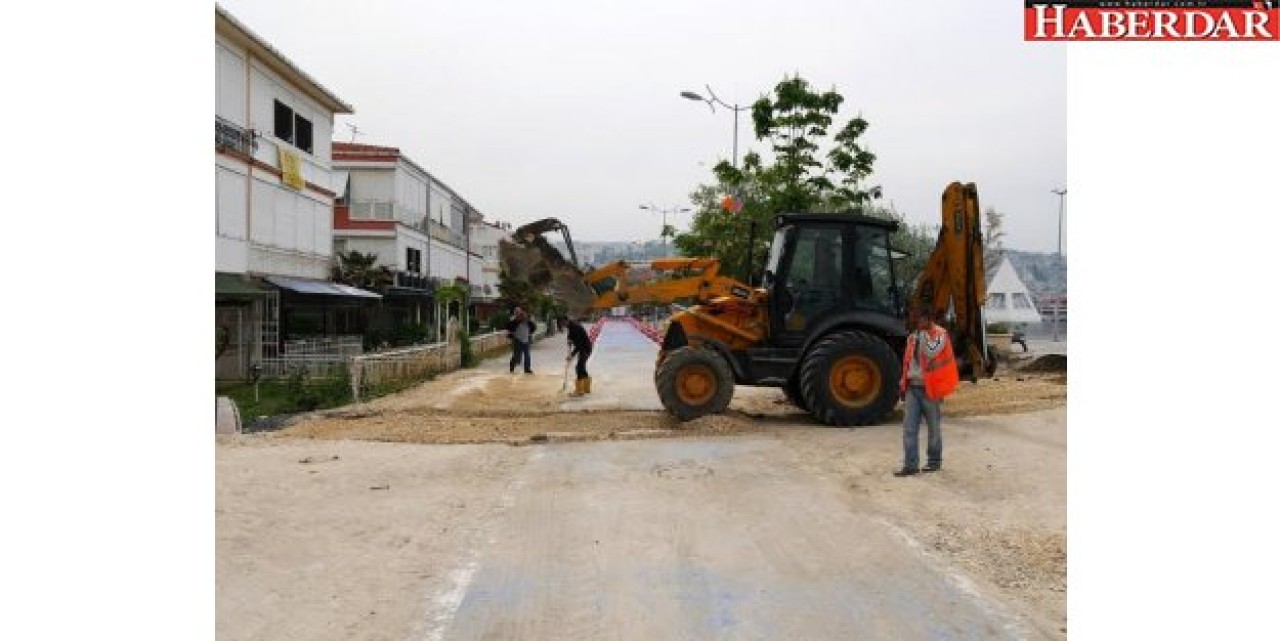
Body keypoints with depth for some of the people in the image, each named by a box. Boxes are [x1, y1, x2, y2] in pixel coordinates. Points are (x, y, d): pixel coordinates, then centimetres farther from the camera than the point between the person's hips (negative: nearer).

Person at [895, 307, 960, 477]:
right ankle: (910, 464, 1)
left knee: (934, 428, 9)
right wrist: (903, 384, 17)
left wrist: (924, 332, -18)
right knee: (909, 427, -1)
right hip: (912, 387, 6)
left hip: (930, 388, -6)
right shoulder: (913, 337, 14)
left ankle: (934, 461, 22)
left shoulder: (940, 334, -7)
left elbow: (932, 351, -26)